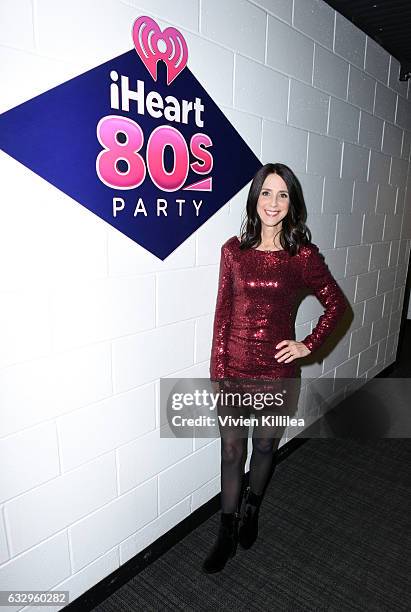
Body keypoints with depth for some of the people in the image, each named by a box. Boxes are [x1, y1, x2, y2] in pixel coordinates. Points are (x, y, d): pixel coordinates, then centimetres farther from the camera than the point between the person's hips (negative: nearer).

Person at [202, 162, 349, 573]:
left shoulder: (303, 255, -6)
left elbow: (337, 304, 5)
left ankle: (251, 511, 48)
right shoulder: (234, 250, -2)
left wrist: (309, 345, -3)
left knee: (265, 445, 19)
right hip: (234, 368, 1)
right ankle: (227, 534, 33)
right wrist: (217, 370, -2)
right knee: (231, 450, 11)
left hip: (277, 369, 0)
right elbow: (223, 313, -1)